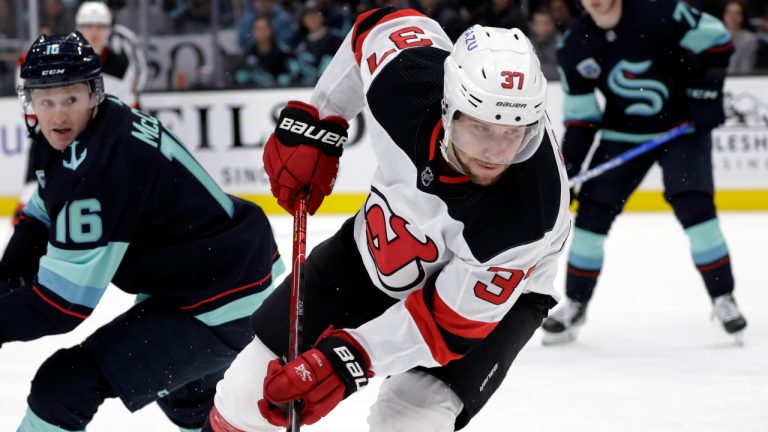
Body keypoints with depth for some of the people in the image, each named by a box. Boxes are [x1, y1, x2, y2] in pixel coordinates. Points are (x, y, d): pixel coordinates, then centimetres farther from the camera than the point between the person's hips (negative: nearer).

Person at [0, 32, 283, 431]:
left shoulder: (99, 169, -29)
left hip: (221, 314, -10)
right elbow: (42, 214, 13)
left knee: (64, 385, -16)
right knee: (185, 398, 38)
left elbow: (62, 305, -27)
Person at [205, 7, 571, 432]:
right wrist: (312, 125, -2)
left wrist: (346, 359, -39)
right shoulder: (404, 76, -31)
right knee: (249, 394, 7)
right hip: (378, 246, 4)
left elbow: (453, 322, -30)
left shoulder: (527, 215, -40)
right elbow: (381, 24, -5)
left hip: (490, 292, -4)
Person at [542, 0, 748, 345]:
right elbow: (580, 115, 0)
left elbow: (714, 38, -11)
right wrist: (567, 167, -7)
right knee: (592, 211, -1)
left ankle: (723, 298, -6)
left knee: (694, 205, -18)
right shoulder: (575, 49, -8)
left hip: (682, 125, -4)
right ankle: (575, 304, 15)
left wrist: (706, 90, -18)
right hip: (624, 135, 4)